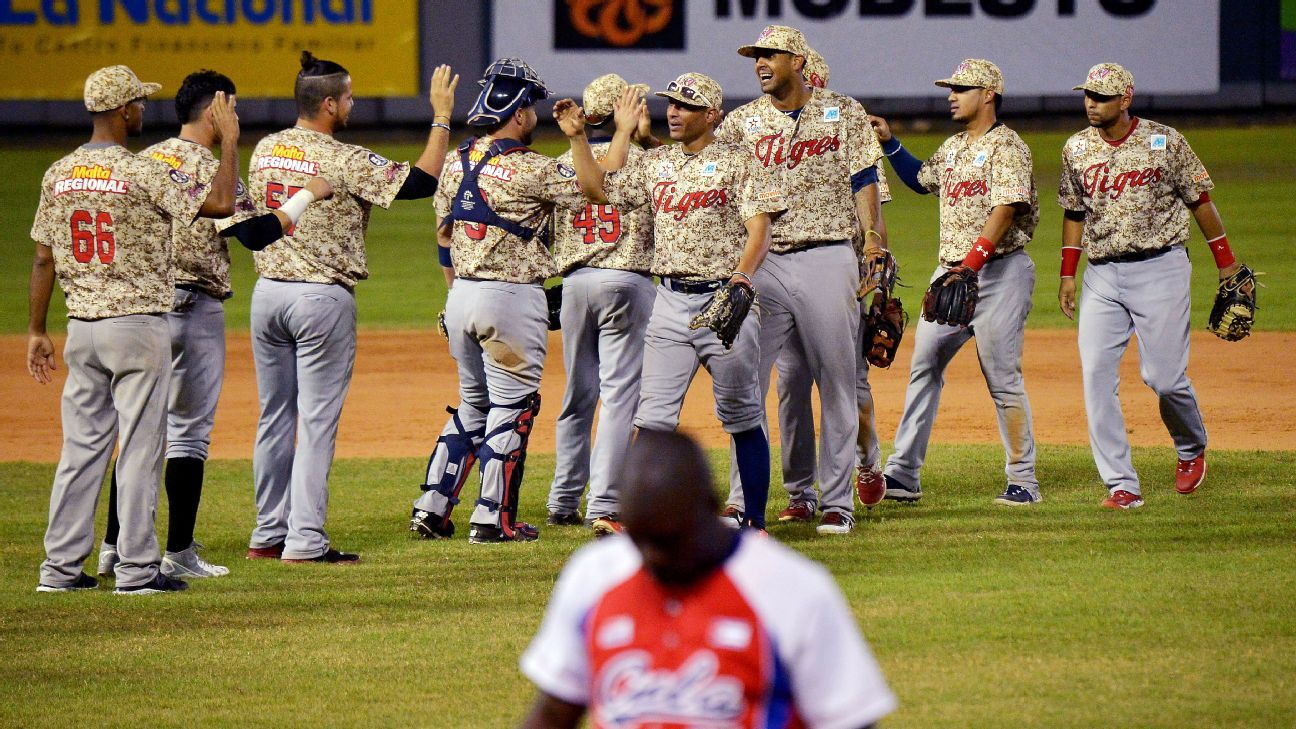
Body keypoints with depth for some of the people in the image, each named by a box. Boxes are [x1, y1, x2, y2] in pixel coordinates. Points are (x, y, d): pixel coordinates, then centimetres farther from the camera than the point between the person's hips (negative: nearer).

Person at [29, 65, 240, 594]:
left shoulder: (58, 175, 5)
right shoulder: (143, 174, -13)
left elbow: (43, 257, 7)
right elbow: (221, 203, -17)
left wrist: (36, 331, 13)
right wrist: (229, 140, -4)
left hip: (82, 328, 6)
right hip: (138, 326, -6)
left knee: (82, 446, 10)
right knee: (140, 447, -1)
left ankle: (61, 567, 10)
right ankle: (136, 569, 0)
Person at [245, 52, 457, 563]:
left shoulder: (264, 151, 5)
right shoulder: (344, 161, -15)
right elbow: (422, 181, -16)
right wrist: (441, 117, -6)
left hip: (268, 290, 6)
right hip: (323, 298, -6)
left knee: (274, 416, 13)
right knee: (317, 421, -3)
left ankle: (269, 535, 17)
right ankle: (305, 542, -4)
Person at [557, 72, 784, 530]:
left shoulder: (737, 163, -2)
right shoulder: (655, 164, 13)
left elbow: (759, 231, -10)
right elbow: (599, 190, 13)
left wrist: (741, 277, -27)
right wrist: (577, 139, 3)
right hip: (671, 300, 4)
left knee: (742, 419, 4)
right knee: (653, 415, -3)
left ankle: (755, 521, 11)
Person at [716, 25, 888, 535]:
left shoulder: (844, 114, 5)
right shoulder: (742, 122, 10)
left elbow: (864, 183, 2)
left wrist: (873, 243, -7)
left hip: (827, 259, -2)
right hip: (762, 261, 2)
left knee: (836, 384, 1)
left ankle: (837, 502, 7)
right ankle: (742, 498, 2)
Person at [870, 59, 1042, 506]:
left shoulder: (1006, 146, -9)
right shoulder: (952, 148, 17)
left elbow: (1006, 206, -21)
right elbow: (921, 180, 36)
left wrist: (976, 257, -33)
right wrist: (889, 144, 22)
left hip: (998, 272, -8)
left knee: (1002, 377, -7)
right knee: (924, 365, 4)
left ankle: (1023, 481, -1)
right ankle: (904, 475, 5)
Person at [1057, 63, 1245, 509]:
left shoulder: (1165, 142, -4)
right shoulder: (1077, 150, 7)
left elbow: (1199, 199, 3)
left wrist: (1225, 262, 5)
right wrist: (1067, 274, 10)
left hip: (1160, 268, -4)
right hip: (1102, 276, 4)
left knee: (1163, 375, -8)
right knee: (1096, 375, -9)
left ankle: (1191, 450, 24)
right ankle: (1122, 486, -7)